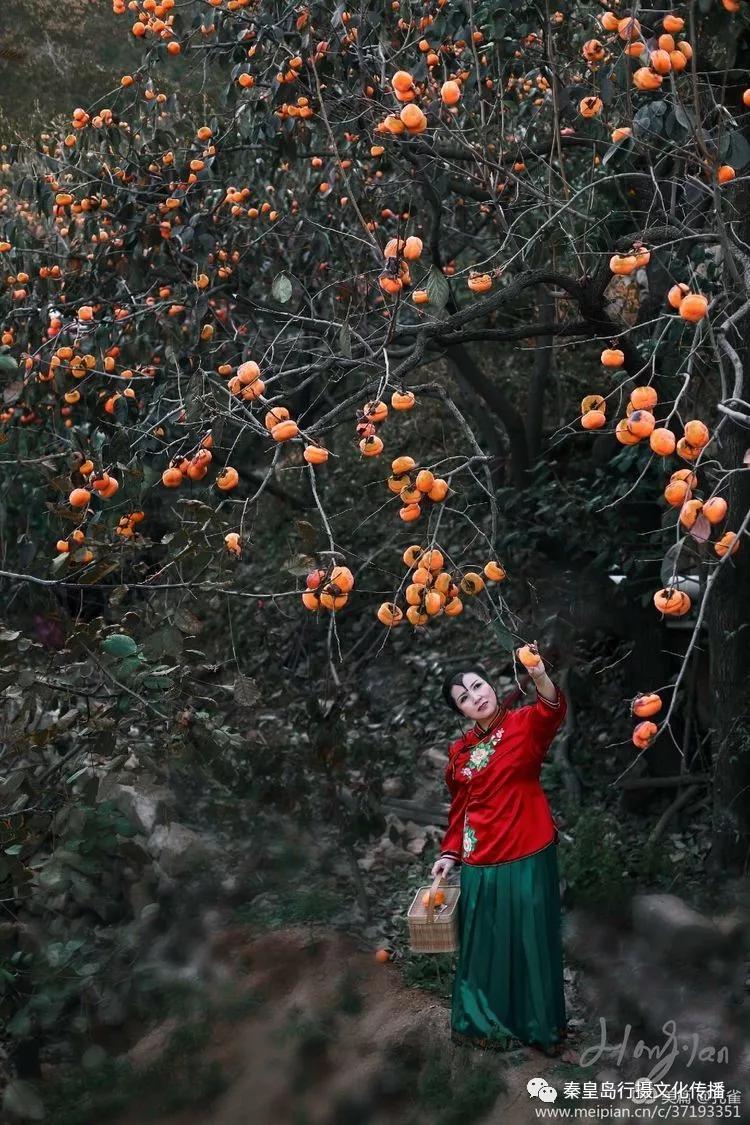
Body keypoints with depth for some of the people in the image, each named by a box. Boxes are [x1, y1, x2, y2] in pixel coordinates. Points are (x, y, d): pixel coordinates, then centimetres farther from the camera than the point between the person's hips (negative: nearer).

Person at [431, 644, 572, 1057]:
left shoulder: (525, 723, -5)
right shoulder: (459, 750, 7)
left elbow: (552, 711, -29)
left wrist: (540, 677, -48)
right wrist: (450, 853, 7)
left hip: (528, 857, -3)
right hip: (480, 863, 3)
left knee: (531, 941, 4)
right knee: (485, 944, 11)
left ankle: (540, 1026, 17)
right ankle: (485, 1023, 25)